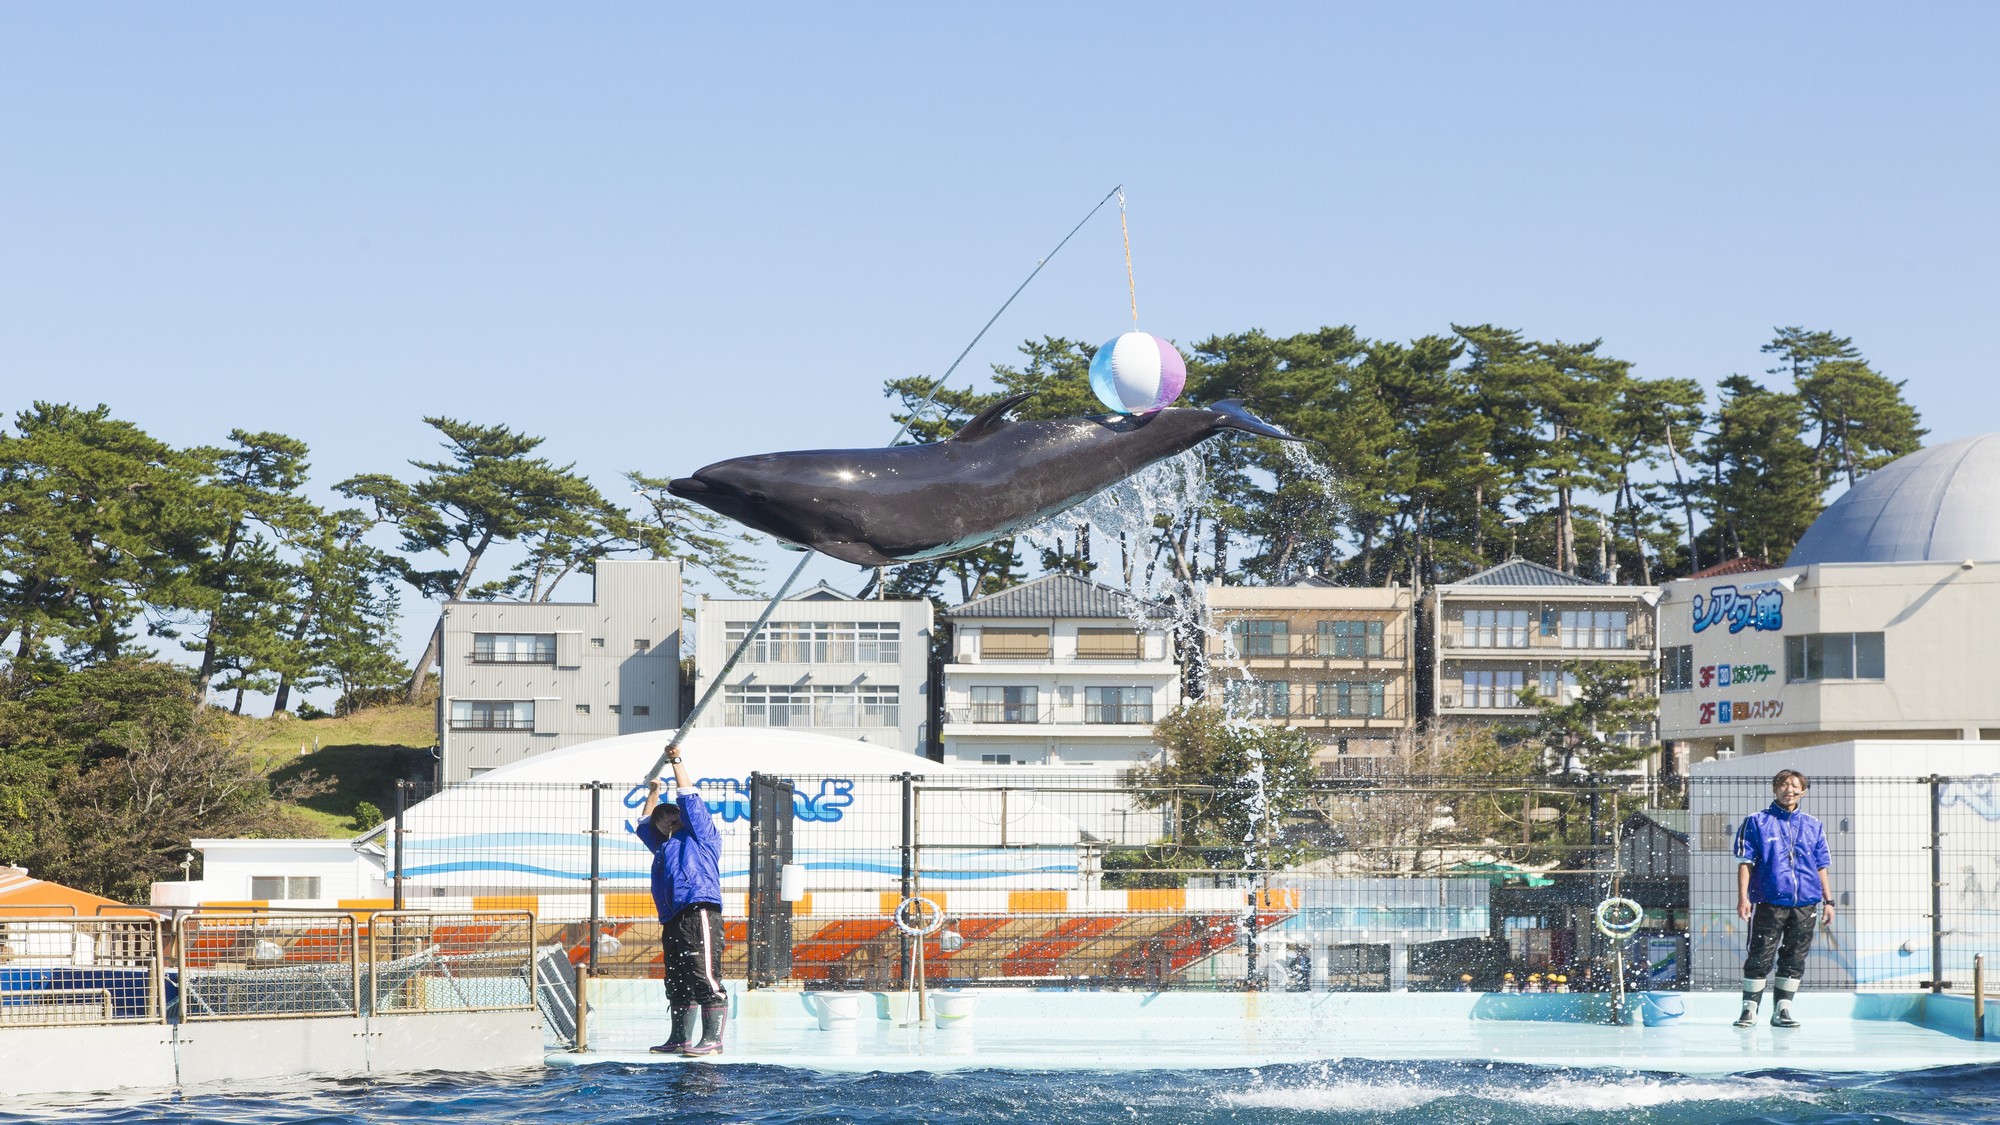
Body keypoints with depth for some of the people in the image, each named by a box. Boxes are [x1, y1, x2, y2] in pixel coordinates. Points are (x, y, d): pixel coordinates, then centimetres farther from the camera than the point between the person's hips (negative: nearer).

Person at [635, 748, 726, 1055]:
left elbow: (688, 797, 4)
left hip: (699, 913, -9)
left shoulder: (700, 834, 10)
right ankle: (679, 1038, 12)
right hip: (673, 920, 9)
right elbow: (644, 825, 45)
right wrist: (653, 793, 49)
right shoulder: (663, 846, 30)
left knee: (705, 978, -13)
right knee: (677, 984, 8)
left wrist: (676, 762, 10)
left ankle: (713, 1039, -17)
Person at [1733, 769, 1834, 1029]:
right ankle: (1749, 1010, 1)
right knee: (1760, 958, -5)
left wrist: (1828, 900, 13)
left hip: (1806, 903, 3)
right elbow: (1745, 862, 1)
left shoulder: (1812, 826, 14)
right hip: (1768, 902, -3)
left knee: (1794, 960, 5)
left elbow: (1821, 867, 17)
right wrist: (1743, 897, -8)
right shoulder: (1756, 822, 4)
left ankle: (1782, 1010, 12)